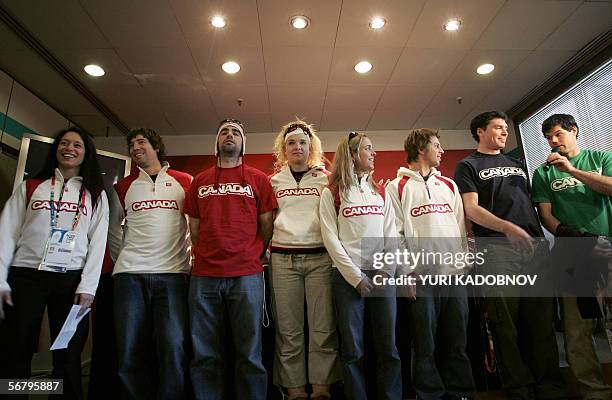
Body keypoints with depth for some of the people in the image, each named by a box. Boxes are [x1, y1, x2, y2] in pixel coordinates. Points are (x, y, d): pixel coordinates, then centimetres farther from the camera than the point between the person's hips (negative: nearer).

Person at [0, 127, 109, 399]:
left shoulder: (95, 194, 11)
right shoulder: (30, 187, 13)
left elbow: (98, 241, 2)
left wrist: (88, 286, -7)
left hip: (72, 279, -1)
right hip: (25, 276, 1)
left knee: (67, 358, 2)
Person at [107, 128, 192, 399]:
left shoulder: (185, 182, 6)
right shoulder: (123, 187, 15)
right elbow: (113, 228, 23)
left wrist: (189, 259, 1)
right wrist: (123, 259, 14)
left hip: (173, 274, -3)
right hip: (129, 275, 3)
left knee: (174, 349, -8)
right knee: (130, 351, 5)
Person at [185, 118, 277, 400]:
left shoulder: (258, 179, 8)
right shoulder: (199, 181, 15)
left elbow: (267, 225, 8)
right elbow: (194, 227, 17)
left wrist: (253, 258, 8)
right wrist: (207, 258, 11)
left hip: (246, 275, -2)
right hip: (204, 276, 3)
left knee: (249, 353, 4)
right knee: (205, 354, 9)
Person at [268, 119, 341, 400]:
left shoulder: (326, 179, 11)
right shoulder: (273, 181, 13)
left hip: (320, 257, 0)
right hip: (283, 259, 1)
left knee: (323, 328, 1)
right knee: (288, 330, 5)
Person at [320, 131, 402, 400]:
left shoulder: (380, 191, 16)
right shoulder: (331, 193, 3)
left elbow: (391, 234, 9)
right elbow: (331, 239, -4)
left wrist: (387, 272, -5)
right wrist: (356, 276, -10)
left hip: (382, 276, 4)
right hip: (347, 277, -3)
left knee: (389, 348, 6)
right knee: (352, 350, 3)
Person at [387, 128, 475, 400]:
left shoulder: (449, 184, 18)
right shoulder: (397, 187, 2)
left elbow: (461, 226, 15)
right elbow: (394, 232, -4)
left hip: (455, 272, 5)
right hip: (421, 275, -4)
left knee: (458, 341, 12)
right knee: (426, 344, 4)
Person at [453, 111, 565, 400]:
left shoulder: (516, 164, 25)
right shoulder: (468, 166, 6)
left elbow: (531, 203, 26)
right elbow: (471, 209, -6)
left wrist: (543, 238, 16)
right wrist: (508, 228, -19)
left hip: (535, 248, 6)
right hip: (498, 252, -5)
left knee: (542, 323, 8)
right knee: (507, 327, -1)